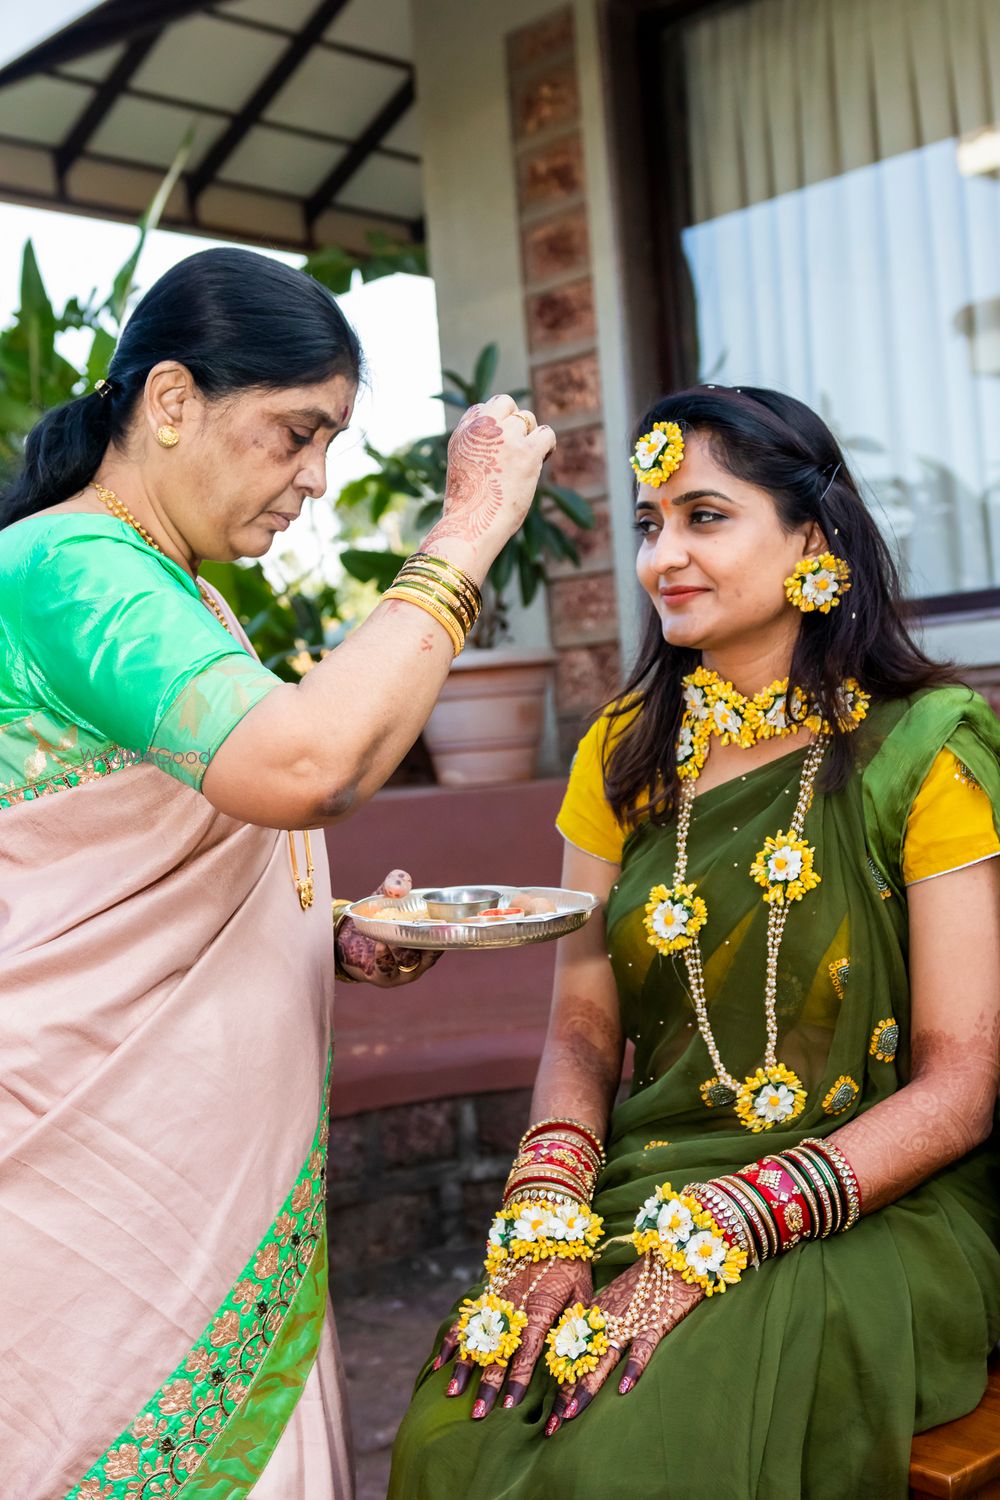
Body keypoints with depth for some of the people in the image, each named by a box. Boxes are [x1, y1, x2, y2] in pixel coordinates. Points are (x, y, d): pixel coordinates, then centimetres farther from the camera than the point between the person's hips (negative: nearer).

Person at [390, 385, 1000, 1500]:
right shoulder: (625, 755, 9)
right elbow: (583, 1027, 6)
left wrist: (711, 1237, -19)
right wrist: (545, 1217, -13)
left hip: (875, 1214, -3)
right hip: (645, 1191, 4)